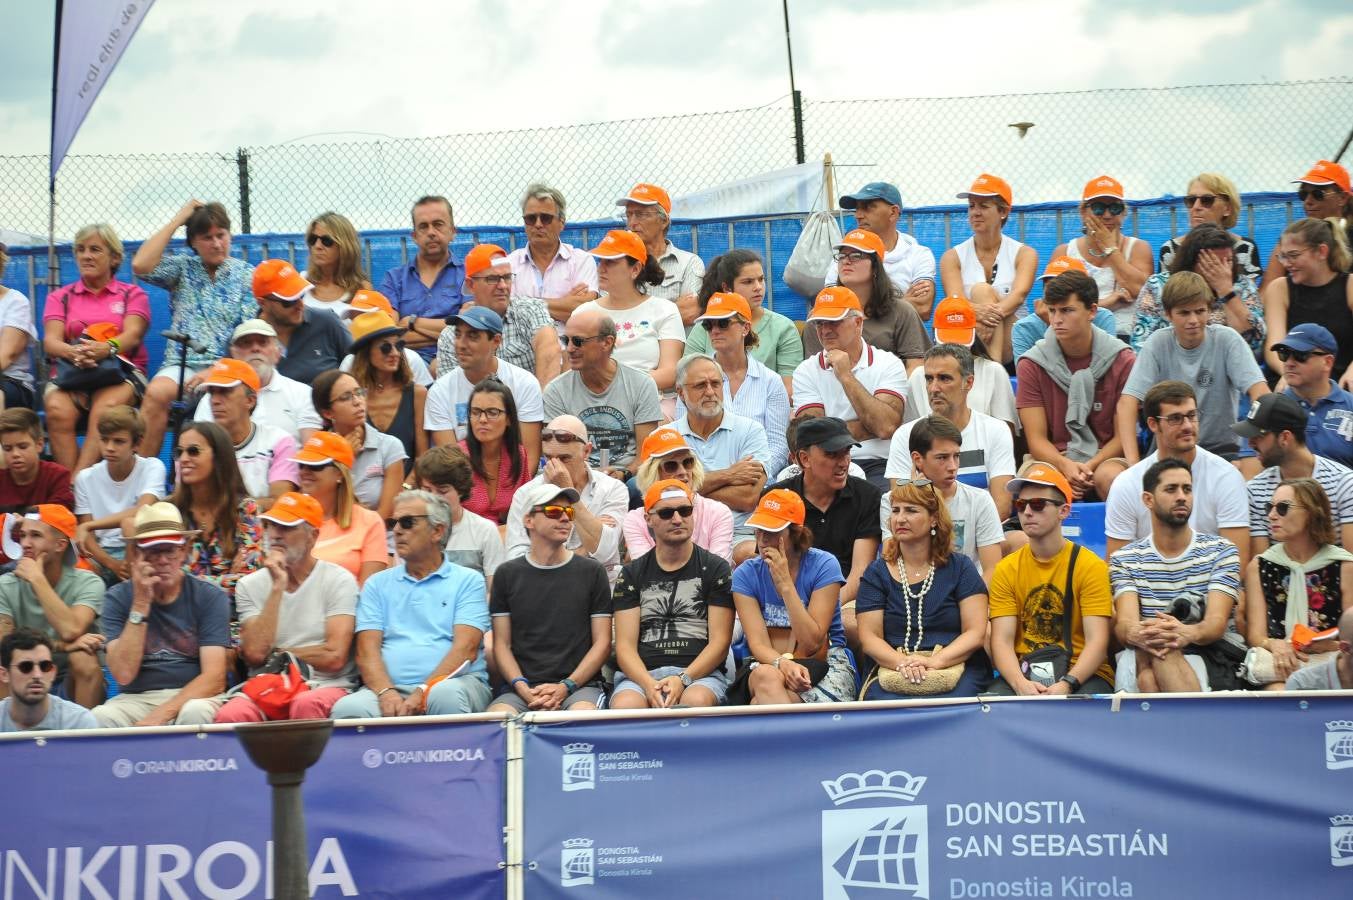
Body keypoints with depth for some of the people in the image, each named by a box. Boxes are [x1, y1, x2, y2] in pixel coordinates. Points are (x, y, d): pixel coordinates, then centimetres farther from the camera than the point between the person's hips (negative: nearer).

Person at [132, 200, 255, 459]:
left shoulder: (246, 275, 10)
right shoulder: (183, 268, 16)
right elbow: (141, 266, -3)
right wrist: (177, 221, 3)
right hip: (182, 365, 2)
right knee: (156, 393, -32)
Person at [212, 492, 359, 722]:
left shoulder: (339, 580, 3)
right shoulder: (250, 585, 12)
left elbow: (334, 657, -7)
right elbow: (254, 654, -3)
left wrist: (274, 654, 4)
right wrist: (277, 587, -4)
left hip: (324, 687, -2)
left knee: (306, 704, -40)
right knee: (230, 715, -34)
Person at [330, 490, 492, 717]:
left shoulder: (468, 581, 11)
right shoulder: (377, 584, 20)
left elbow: (466, 649, -3)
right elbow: (367, 650, 7)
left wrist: (423, 692, -17)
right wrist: (386, 692, -14)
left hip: (455, 681, -1)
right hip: (392, 687, 1)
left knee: (446, 695, -38)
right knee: (347, 708, -31)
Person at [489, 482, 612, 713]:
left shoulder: (591, 572, 10)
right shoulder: (508, 574, 13)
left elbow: (602, 642, 6)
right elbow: (501, 644, 10)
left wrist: (566, 686, -9)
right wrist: (523, 688, -9)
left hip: (580, 684, -1)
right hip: (522, 688, 1)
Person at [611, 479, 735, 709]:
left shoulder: (715, 568, 12)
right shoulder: (632, 574, 16)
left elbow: (719, 642, 3)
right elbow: (625, 646, 6)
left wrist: (683, 679, -15)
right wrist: (649, 685, -15)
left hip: (700, 672, -1)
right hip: (643, 674, 1)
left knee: (697, 701, -38)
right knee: (624, 706, -35)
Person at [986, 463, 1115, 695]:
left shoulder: (1090, 566, 0)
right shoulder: (1006, 569, 8)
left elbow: (1097, 641, -9)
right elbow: (1002, 640, -1)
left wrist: (1066, 685, -25)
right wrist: (1021, 683, -21)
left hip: (1081, 674, -2)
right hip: (1023, 674, 2)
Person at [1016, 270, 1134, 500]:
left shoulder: (1121, 360, 2)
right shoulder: (1032, 365, 4)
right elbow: (1037, 438, -1)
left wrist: (1090, 467, -17)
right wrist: (1064, 465, -23)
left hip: (1105, 458, 0)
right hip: (1052, 459, 0)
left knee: (1110, 477, -37)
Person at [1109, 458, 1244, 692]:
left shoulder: (1220, 551, 11)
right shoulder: (1125, 559, 13)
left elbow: (1217, 623, -5)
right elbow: (1123, 624, -5)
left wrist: (1187, 634, -33)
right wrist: (1136, 634, -34)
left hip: (1212, 654, -1)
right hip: (1143, 654, 1)